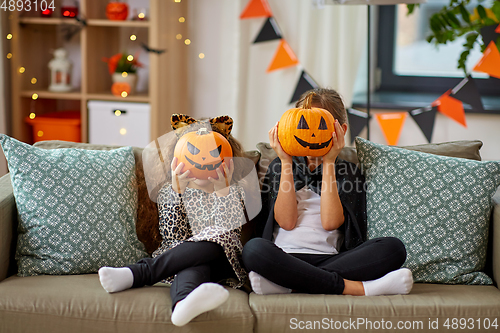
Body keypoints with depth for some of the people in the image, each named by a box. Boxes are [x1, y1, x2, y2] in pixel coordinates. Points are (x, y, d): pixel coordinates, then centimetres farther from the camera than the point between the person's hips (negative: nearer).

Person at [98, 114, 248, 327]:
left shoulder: (232, 192, 15)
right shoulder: (169, 192, 16)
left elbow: (229, 232, -3)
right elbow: (175, 237, -1)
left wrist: (222, 190, -13)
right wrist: (177, 190, -11)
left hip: (220, 263, -1)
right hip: (180, 255, 1)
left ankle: (137, 274, -47)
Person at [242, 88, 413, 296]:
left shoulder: (347, 172, 17)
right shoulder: (280, 166, 18)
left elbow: (330, 222, -4)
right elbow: (286, 221, -1)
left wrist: (329, 162, -2)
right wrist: (286, 162, 0)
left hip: (329, 259, 1)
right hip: (285, 258, -1)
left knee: (393, 248, -25)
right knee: (254, 249, -35)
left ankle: (285, 283, -32)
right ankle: (357, 288, -30)